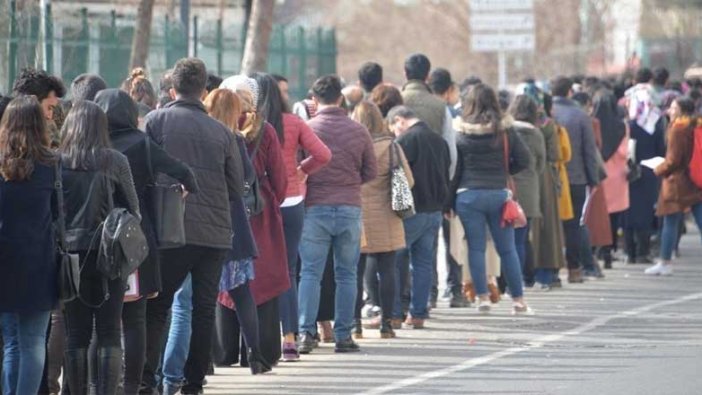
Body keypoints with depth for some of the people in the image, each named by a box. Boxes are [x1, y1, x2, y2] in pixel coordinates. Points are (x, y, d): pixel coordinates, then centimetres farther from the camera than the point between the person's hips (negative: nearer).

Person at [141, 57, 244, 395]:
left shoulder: (156, 121, -1)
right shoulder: (221, 132, 6)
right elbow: (238, 189, 11)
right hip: (216, 233, 2)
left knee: (157, 307, 5)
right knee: (204, 309, 7)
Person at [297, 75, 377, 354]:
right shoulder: (359, 131, 2)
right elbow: (371, 172, 8)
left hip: (315, 208, -1)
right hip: (350, 208, 1)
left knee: (310, 273, 3)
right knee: (346, 274, 7)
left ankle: (307, 332, -5)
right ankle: (343, 335, 7)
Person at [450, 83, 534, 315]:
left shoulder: (460, 131, -4)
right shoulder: (505, 130, 0)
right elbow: (524, 161, 1)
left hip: (468, 194, -1)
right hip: (499, 193, 1)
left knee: (476, 248, 5)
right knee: (507, 249, 9)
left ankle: (483, 298, 2)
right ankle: (518, 300, 11)